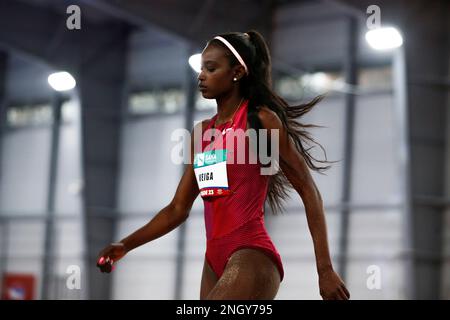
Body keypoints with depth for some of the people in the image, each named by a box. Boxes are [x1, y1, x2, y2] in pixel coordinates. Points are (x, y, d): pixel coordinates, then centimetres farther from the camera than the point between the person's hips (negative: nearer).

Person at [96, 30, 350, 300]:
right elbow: (178, 209, 19)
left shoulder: (260, 120, -3)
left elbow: (309, 192, -4)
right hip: (215, 261, 7)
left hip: (252, 258, -7)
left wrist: (325, 269, -9)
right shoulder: (202, 132, 16)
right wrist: (126, 245, 7)